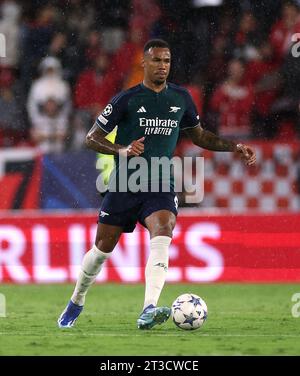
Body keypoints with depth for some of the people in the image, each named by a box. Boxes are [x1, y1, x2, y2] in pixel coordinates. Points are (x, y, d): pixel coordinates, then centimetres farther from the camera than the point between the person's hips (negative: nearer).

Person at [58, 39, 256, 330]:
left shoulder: (181, 98, 7)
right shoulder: (126, 99, -5)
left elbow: (199, 136, 23)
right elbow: (92, 138, -2)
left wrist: (234, 147, 11)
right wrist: (122, 149, -20)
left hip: (160, 187, 1)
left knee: (162, 234, -27)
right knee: (102, 249, 5)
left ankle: (148, 311, -41)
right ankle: (76, 304, 32)